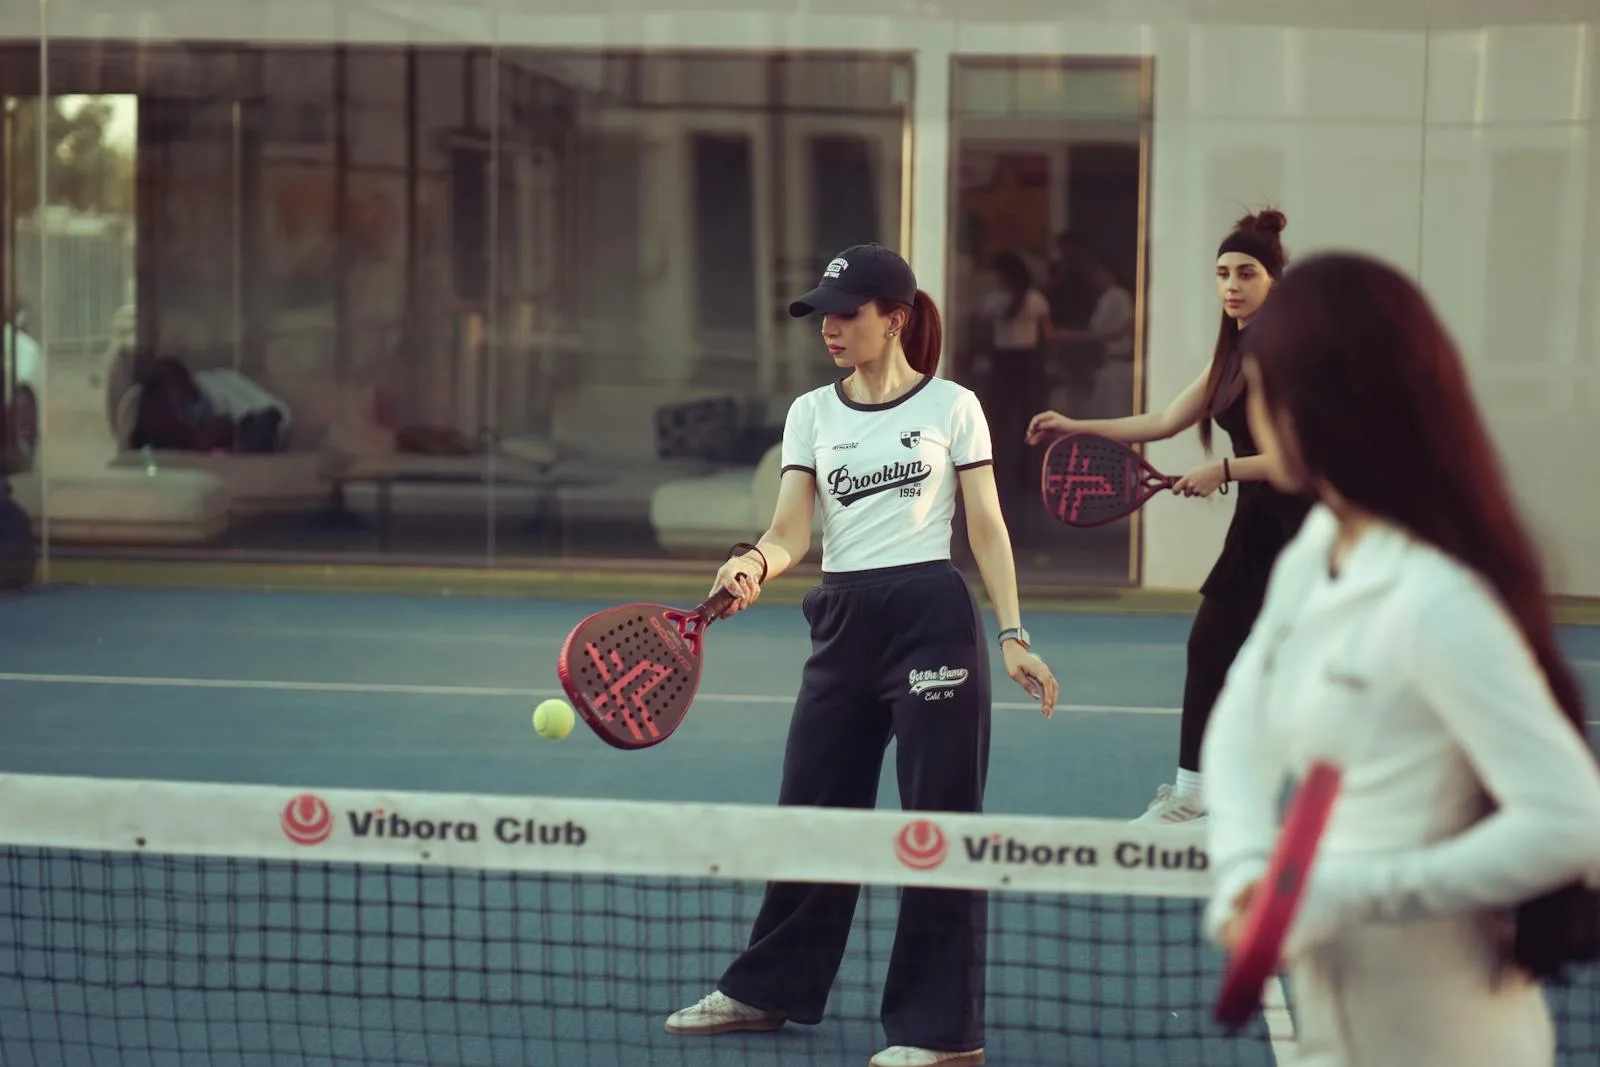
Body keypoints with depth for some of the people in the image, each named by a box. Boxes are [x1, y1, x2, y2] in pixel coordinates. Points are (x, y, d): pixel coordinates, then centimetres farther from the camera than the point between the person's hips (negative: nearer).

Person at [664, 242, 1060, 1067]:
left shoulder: (952, 405, 0)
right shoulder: (812, 412, 9)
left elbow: (987, 528, 1)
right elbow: (791, 531, 0)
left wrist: (1012, 636, -7)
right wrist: (755, 564, -22)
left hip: (932, 618, -4)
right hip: (843, 623, 4)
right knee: (809, 808, 10)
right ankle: (768, 990, 26)